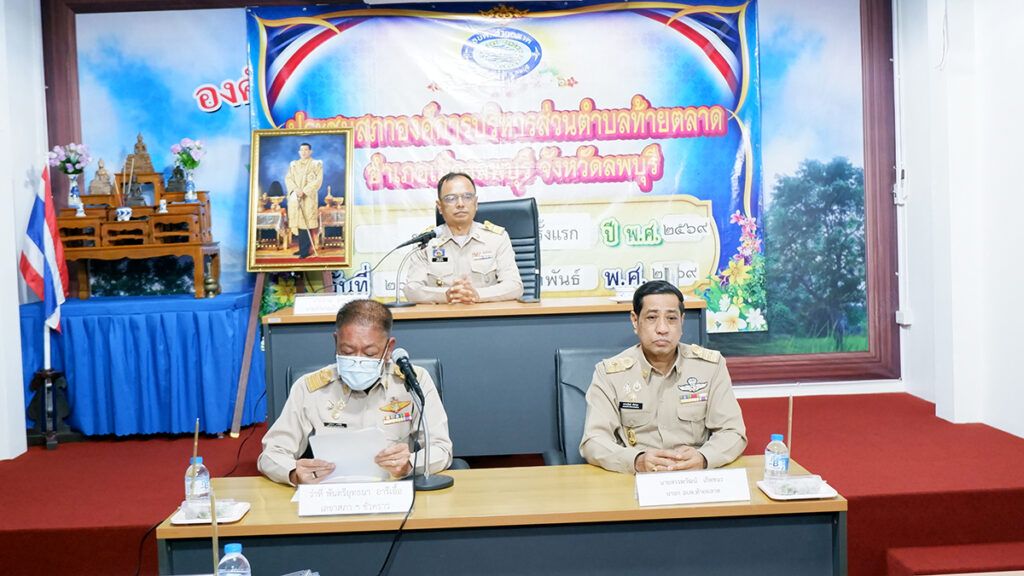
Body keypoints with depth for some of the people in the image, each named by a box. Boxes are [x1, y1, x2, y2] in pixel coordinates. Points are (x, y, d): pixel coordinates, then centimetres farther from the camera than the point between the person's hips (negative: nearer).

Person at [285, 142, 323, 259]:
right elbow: (288, 178, 8)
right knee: (298, 222, 3)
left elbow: (318, 180, -7)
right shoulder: (294, 164, 16)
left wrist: (304, 191, -15)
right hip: (295, 197, 5)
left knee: (306, 223, -10)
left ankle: (306, 250, -8)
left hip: (308, 197, -4)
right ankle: (301, 248, 9)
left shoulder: (316, 164, 3)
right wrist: (295, 189, -12)